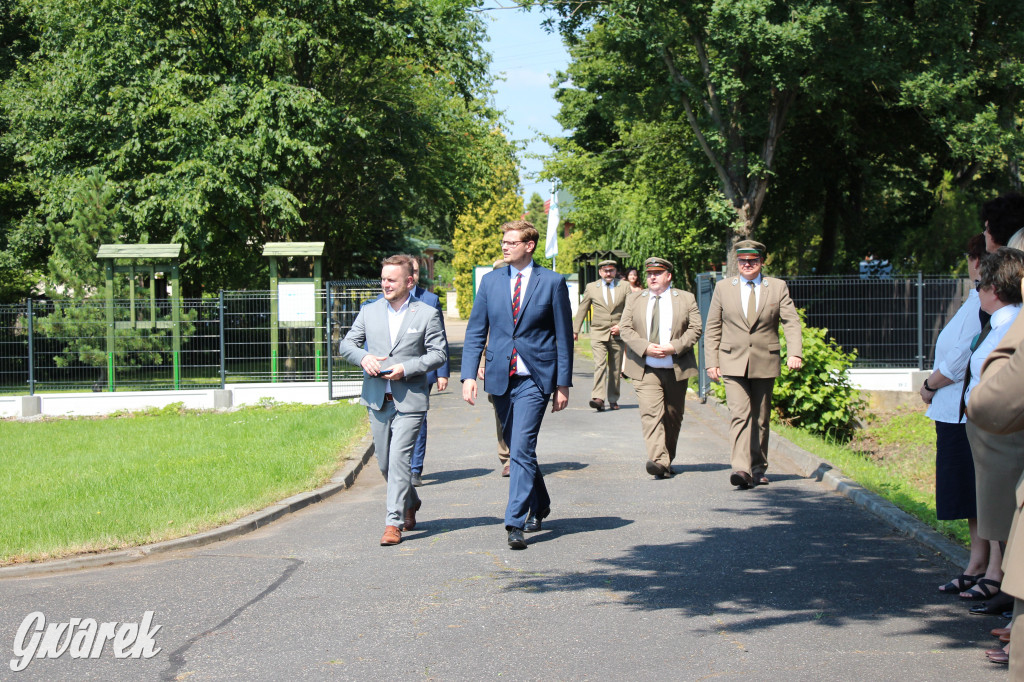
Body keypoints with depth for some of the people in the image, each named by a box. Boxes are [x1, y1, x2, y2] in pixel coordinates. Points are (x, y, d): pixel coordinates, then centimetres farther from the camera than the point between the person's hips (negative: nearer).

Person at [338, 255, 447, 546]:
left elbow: (439, 354, -4)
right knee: (384, 462, 12)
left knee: (399, 459, -12)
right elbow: (346, 344, 12)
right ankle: (410, 503, 37)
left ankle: (394, 522, -8)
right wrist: (363, 358, -10)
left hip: (410, 399, -4)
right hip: (377, 399, 5)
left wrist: (406, 368, -16)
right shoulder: (369, 311, 9)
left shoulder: (427, 314, -1)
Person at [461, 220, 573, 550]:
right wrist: (469, 376, -3)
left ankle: (515, 523, -15)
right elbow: (475, 332, 8)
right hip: (500, 378, 4)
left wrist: (563, 383, -3)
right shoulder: (490, 281, 8)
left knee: (522, 449, -14)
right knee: (516, 449, 14)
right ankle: (539, 506, 35)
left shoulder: (552, 283, -1)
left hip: (534, 379, -4)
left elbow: (564, 336, 1)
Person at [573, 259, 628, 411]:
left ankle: (613, 399, 17)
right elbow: (582, 310, 13)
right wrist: (575, 330, 10)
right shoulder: (591, 287, 8)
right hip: (598, 333, -1)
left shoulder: (624, 287, 8)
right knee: (599, 364, -17)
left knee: (615, 368, 6)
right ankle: (598, 398, -28)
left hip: (617, 334, 1)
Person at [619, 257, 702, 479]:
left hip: (676, 368, 1)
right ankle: (658, 461, -27)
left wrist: (674, 347, -15)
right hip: (646, 369, -1)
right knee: (651, 414, -17)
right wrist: (646, 348, -14)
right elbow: (626, 330, 3)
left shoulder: (686, 299, 8)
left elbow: (695, 329, 0)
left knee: (673, 417, 8)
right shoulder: (634, 302, 11)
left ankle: (667, 460, 23)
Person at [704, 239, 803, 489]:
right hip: (733, 363, -1)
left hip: (765, 363, 1)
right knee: (740, 414, -15)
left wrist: (795, 353, -14)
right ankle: (741, 469, -24)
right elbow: (712, 328, 9)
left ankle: (758, 469, 22)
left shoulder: (778, 287, 7)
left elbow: (791, 322, 1)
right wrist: (711, 362, 1)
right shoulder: (723, 288, 8)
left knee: (760, 418, 8)